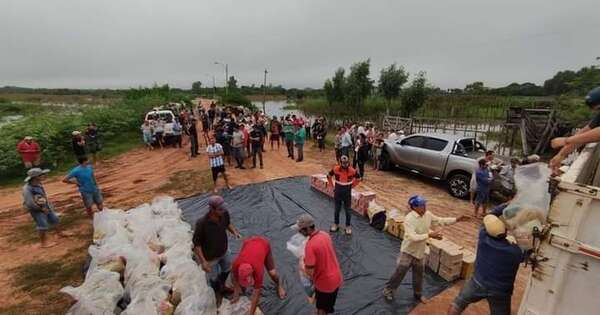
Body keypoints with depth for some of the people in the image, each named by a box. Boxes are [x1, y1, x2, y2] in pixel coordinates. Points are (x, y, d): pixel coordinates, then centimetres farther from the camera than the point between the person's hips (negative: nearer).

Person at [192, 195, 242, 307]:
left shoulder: (224, 214, -24)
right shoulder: (201, 223, -39)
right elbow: (196, 243, -24)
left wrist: (234, 232, -19)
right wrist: (203, 261, -24)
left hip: (223, 250, 5)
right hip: (209, 256, -5)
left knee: (227, 269, 30)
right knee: (213, 277, 23)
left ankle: (222, 286, 62)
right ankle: (218, 293, 56)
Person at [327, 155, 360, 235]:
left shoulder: (352, 171, -14)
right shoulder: (335, 169, -14)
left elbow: (358, 179, 5)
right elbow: (329, 176, 4)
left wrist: (352, 186, 1)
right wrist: (332, 186, 3)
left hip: (347, 193, -1)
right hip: (337, 193, 1)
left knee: (348, 210, 8)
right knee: (337, 209, 14)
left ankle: (348, 226, 23)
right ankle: (336, 224, 31)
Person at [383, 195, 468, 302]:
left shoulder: (428, 215, -7)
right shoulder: (409, 219, -29)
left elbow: (441, 220, 7)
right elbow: (413, 237, -35)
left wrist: (457, 219, -1)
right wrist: (429, 235, -36)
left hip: (420, 252, 6)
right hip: (408, 252, -6)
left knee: (418, 275, 23)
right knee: (400, 273, 7)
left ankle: (418, 294, 45)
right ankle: (388, 290, 27)